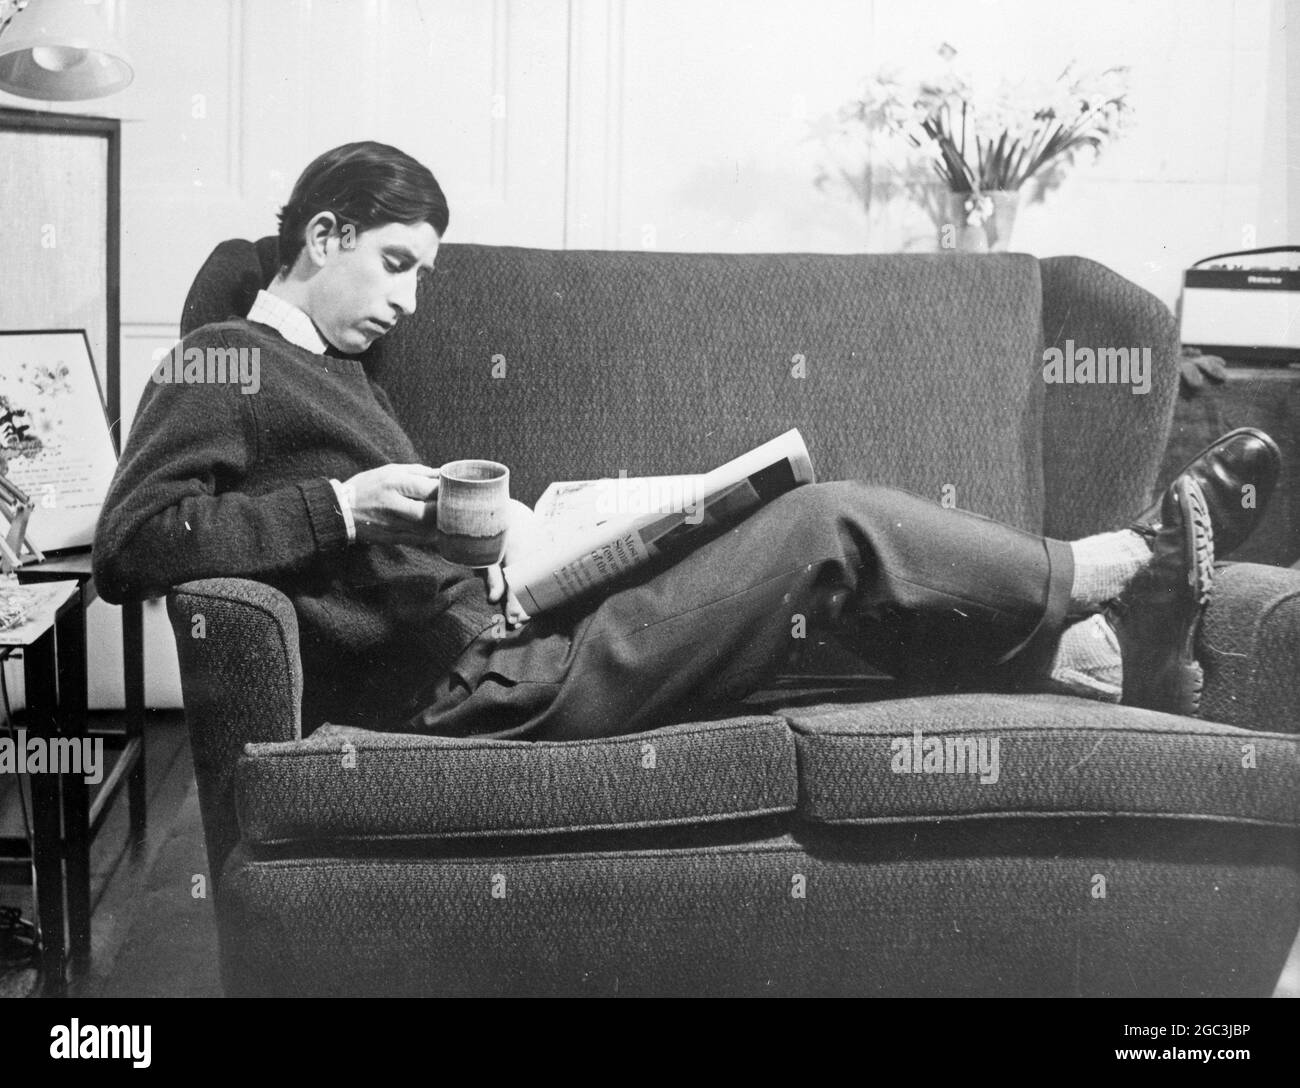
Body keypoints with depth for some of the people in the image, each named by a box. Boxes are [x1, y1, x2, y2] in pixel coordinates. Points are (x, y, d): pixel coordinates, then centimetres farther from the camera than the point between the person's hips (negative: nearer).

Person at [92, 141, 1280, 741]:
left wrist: (495, 528, 0)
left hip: (503, 630, 9)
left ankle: (1103, 653, 10)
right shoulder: (224, 366, -5)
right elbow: (131, 546, -19)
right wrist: (337, 504, -21)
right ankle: (1127, 565, 8)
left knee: (817, 543, 6)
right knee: (833, 519, -9)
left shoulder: (331, 368, 22)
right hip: (487, 683, -9)